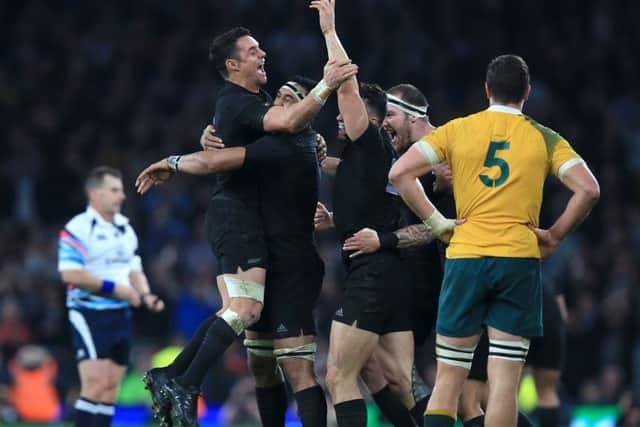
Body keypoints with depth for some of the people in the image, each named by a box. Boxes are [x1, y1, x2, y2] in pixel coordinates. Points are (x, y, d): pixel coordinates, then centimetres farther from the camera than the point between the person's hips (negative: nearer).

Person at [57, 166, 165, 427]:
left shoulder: (125, 229, 15)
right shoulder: (78, 229, -11)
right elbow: (70, 273, -19)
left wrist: (145, 295, 1)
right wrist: (114, 288, -18)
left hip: (121, 315, 8)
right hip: (90, 315, -8)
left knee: (111, 387, 6)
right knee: (96, 384, -15)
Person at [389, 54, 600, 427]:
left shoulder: (457, 130, 6)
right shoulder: (544, 139, 5)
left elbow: (400, 173, -2)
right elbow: (588, 189, -5)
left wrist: (436, 221, 3)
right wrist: (554, 237, 5)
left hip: (465, 257, 1)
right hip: (520, 260, -1)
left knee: (448, 379, 7)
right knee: (504, 381, 0)